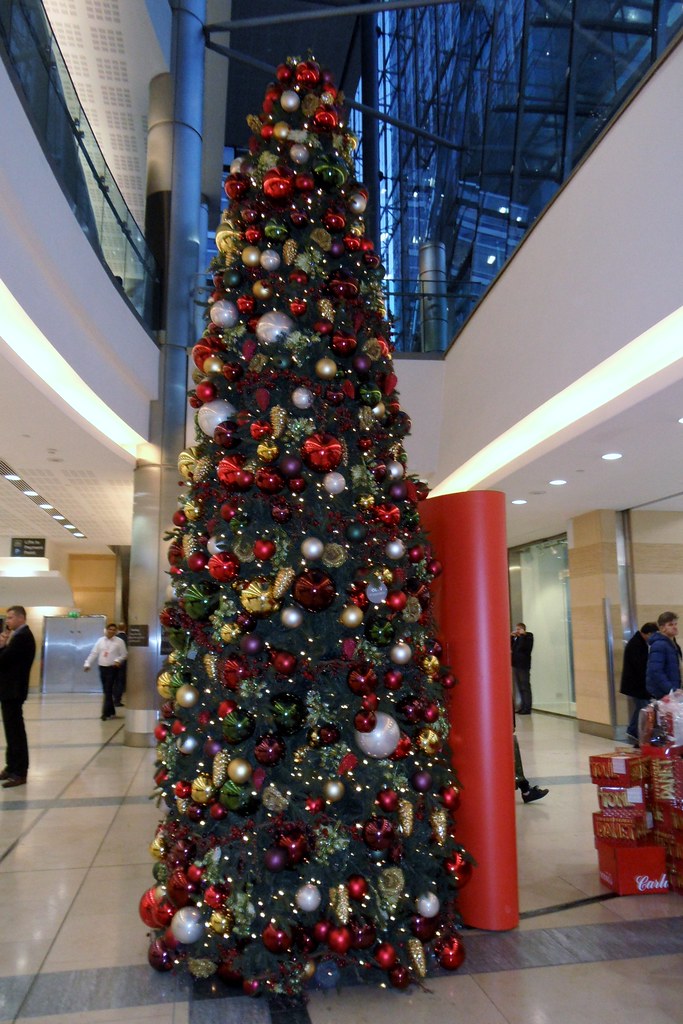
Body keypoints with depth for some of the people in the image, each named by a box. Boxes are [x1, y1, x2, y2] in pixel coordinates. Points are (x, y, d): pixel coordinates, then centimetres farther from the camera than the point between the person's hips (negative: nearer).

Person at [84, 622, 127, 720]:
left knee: (108, 691, -8)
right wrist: (87, 664, 0)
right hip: (102, 668, 4)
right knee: (106, 691, 9)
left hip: (112, 668, -4)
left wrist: (118, 660, -19)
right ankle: (111, 712, 20)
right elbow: (94, 653, 7)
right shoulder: (101, 640, 8)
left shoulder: (119, 641, -2)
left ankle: (106, 713, -6)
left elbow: (123, 655, -1)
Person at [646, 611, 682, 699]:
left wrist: (676, 689, 12)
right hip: (662, 694, -9)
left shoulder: (673, 643, 12)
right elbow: (655, 672, -25)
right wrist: (672, 690, -28)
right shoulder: (659, 645, -16)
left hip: (672, 692, 9)